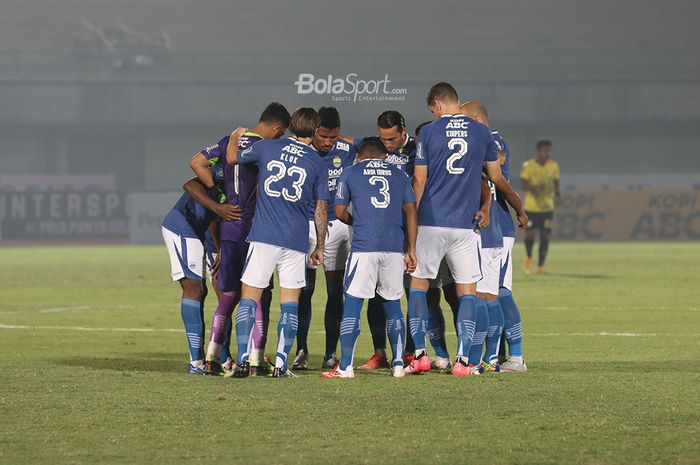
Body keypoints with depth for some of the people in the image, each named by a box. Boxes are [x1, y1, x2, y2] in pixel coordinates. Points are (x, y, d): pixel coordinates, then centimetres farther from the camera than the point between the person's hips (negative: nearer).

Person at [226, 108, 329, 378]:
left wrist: (236, 136, 40)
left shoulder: (266, 148, 3)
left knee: (249, 297, 3)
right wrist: (320, 248, 15)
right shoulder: (318, 164, 3)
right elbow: (321, 209, 6)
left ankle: (243, 361, -6)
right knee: (290, 303, 5)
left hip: (263, 236, 0)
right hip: (296, 240, 0)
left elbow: (232, 158, 20)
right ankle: (281, 364, -2)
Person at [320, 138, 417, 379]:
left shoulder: (350, 173, 11)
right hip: (394, 246, 3)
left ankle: (345, 367, -4)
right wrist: (411, 250, 12)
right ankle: (398, 365, 11)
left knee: (352, 305, 0)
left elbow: (340, 211, 10)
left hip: (363, 246, -3)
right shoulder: (399, 174, 16)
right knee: (393, 305, 12)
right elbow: (411, 212, 10)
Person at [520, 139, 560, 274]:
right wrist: (535, 187, -27)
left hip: (547, 208, 3)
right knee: (530, 235, -7)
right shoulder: (529, 166, -7)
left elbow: (556, 182, 13)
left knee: (545, 237, 0)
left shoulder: (553, 166, 4)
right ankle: (529, 257, 23)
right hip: (531, 207, -3)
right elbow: (523, 185, -9)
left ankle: (540, 266, 10)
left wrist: (557, 191, -9)